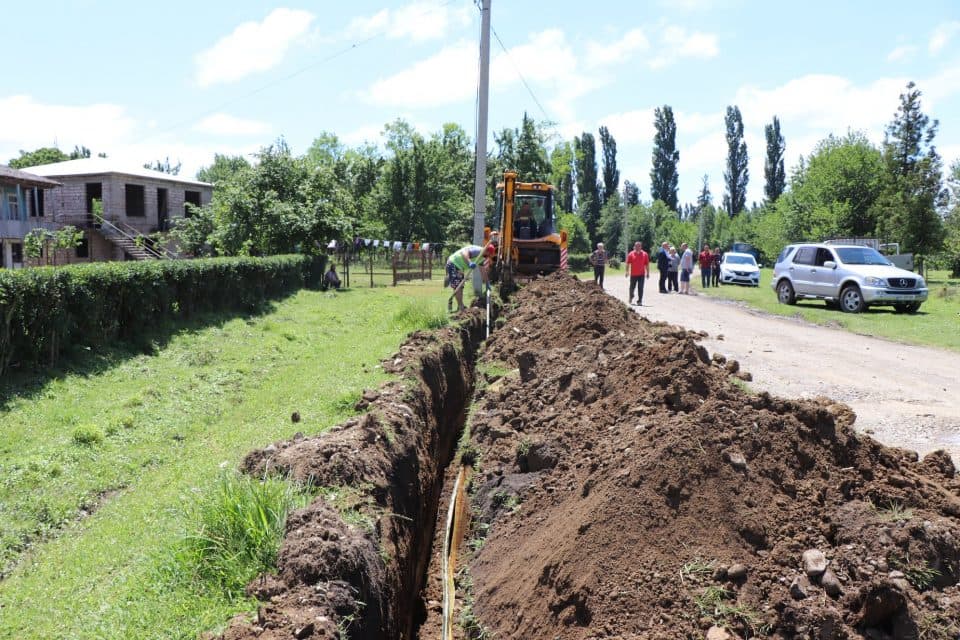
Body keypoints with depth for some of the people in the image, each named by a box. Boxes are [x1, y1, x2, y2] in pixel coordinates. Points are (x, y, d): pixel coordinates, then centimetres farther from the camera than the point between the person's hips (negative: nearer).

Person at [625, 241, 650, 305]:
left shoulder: (644, 254, 2)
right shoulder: (631, 254, 0)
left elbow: (647, 264, 5)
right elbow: (628, 263, 1)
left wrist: (648, 273, 3)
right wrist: (627, 272, -5)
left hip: (641, 274, 0)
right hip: (633, 274, 0)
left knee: (640, 288, -4)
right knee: (632, 287, 13)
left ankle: (640, 301, -1)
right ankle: (631, 297, 38)